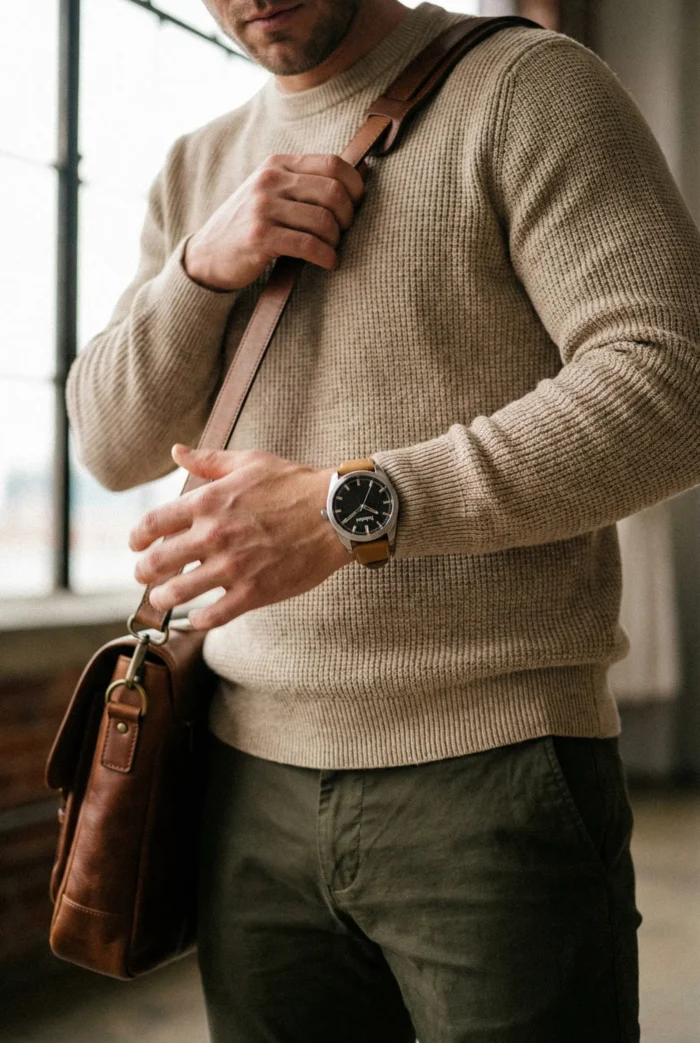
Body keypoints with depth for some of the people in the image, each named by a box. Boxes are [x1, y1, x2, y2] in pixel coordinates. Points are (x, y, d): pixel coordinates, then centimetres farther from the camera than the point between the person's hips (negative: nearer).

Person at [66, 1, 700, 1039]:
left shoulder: (529, 87, -4)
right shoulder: (196, 169, 15)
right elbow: (112, 444, 11)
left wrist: (351, 508, -23)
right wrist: (204, 268, -7)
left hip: (494, 769, -5)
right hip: (257, 777, 5)